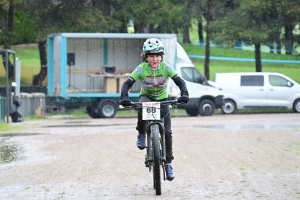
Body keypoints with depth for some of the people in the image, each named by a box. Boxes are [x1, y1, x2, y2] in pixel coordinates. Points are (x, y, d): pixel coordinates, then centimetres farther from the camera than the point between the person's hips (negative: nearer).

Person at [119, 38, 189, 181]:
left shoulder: (165, 68, -19)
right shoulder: (141, 69, -22)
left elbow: (180, 82, -22)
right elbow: (127, 84, -26)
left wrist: (184, 94, -41)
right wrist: (124, 97, -44)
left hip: (162, 99, 1)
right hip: (146, 97, -1)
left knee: (167, 132, -8)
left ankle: (168, 163, 5)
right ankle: (141, 134, -15)